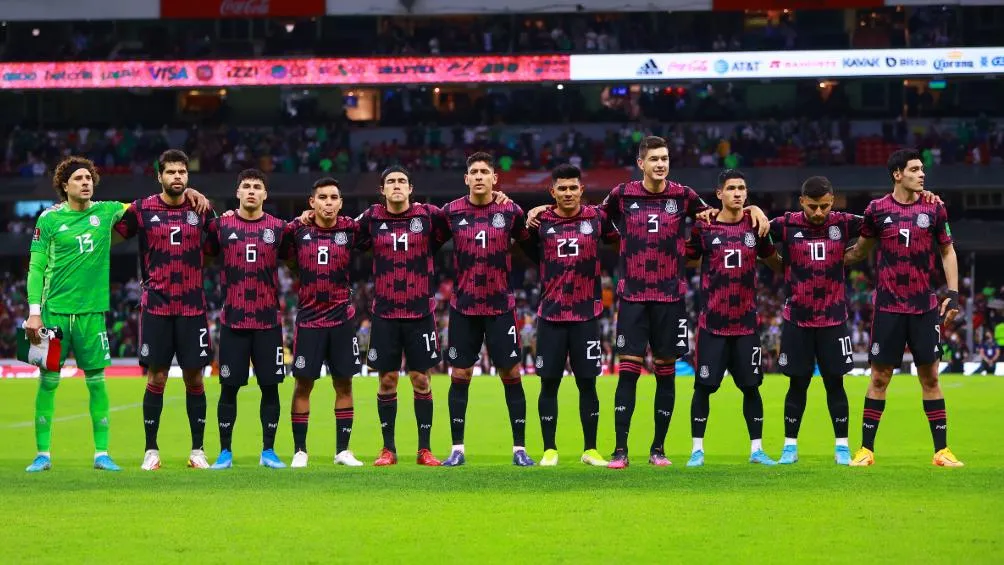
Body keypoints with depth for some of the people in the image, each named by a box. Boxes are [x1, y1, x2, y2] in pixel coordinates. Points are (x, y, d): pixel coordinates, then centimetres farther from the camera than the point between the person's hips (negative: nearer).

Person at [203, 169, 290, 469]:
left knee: (270, 386, 3)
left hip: (269, 321, 1)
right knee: (229, 387, 1)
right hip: (233, 320, -1)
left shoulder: (278, 227, 4)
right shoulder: (221, 225, 2)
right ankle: (225, 452, 10)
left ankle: (268, 451, 13)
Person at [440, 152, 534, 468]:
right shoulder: (451, 212, 0)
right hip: (464, 307, 1)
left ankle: (520, 448, 6)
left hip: (501, 307, -1)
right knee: (460, 376, 2)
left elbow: (529, 243, 14)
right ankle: (457, 449, 9)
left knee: (511, 374, -1)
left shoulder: (510, 211, -2)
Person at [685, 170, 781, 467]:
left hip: (746, 323, 2)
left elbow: (774, 262, 19)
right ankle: (697, 450, 7)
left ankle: (756, 449, 12)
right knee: (704, 387, -2)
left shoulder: (755, 226, 5)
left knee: (751, 386, 3)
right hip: (712, 322, -2)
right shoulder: (704, 228, -2)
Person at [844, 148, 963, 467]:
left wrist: (953, 293, 1)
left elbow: (947, 251, 10)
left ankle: (941, 450, 8)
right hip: (888, 307, -1)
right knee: (879, 377, 2)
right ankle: (866, 449, 9)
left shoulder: (934, 209, 2)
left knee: (930, 377, 3)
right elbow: (861, 250, 13)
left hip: (925, 307, 1)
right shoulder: (877, 210, 0)